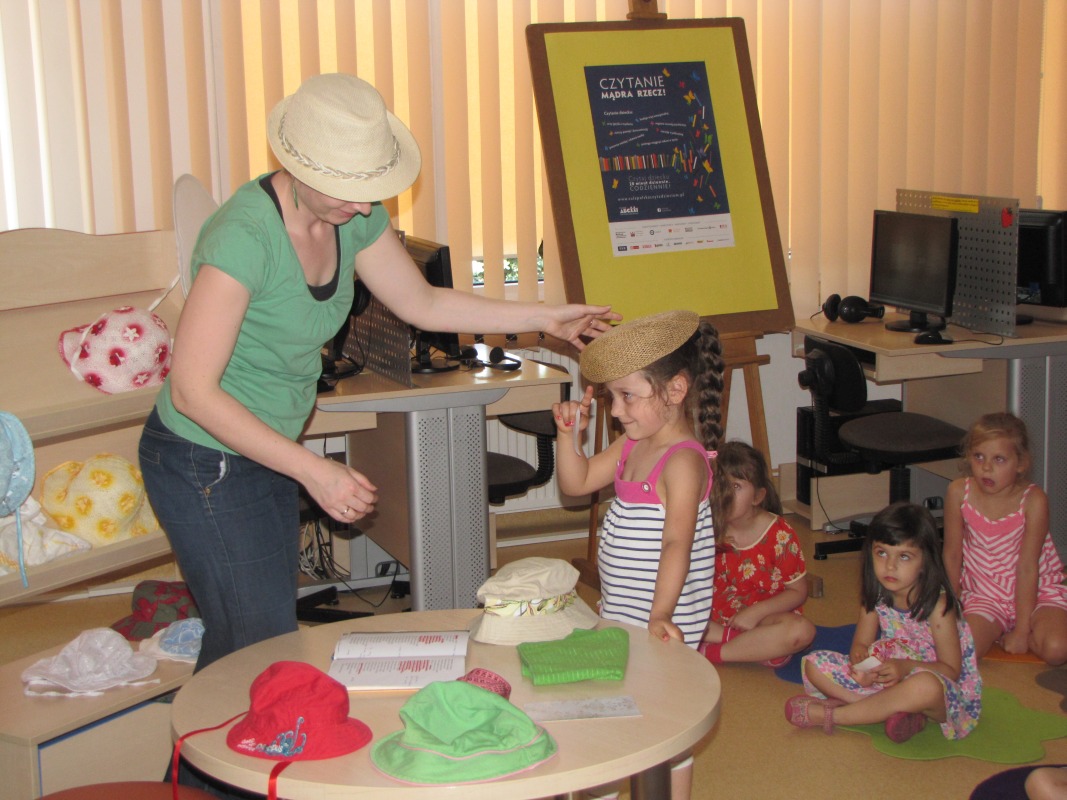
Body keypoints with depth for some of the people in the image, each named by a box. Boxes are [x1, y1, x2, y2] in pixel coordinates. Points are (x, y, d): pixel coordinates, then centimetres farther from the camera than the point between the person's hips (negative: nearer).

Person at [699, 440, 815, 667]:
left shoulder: (779, 535, -12)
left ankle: (711, 652, -26)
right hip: (714, 616, 2)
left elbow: (798, 591, -7)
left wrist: (756, 612, -19)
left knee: (802, 631, -34)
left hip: (762, 617, -2)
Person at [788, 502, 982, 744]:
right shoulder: (877, 596, -2)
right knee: (814, 665, -6)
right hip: (886, 679, 6)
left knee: (925, 687, -43)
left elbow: (952, 669, -16)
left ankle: (829, 714, -28)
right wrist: (860, 659, -24)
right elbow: (861, 642, 1)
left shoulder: (937, 604, -18)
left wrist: (907, 667, -32)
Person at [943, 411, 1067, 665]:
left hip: (1037, 592, 0)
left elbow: (1027, 567, -18)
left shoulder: (1033, 500, -19)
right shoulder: (959, 492, -12)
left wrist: (1021, 631, -17)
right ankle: (996, 630, 6)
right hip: (984, 595, 1)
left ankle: (1010, 633, 3)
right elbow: (952, 555, -2)